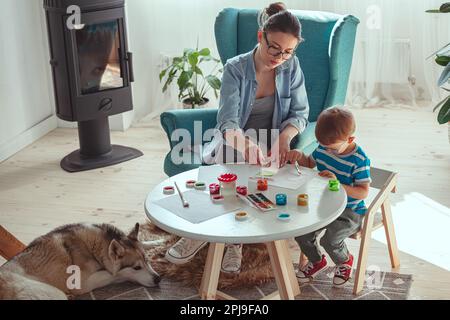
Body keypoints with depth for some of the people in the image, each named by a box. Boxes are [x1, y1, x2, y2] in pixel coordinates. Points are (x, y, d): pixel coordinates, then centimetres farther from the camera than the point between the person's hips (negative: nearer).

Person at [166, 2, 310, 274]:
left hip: (270, 144, 1)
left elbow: (300, 112, 0)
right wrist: (246, 144, -44)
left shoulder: (292, 66, -4)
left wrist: (285, 135, -24)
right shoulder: (236, 68, -11)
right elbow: (227, 121, -21)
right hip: (235, 140, 0)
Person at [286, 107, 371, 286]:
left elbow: (363, 192, -20)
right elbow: (310, 163, 19)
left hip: (349, 211, -6)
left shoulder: (359, 160, -20)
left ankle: (345, 261, 12)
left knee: (330, 239, -26)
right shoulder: (323, 147, -2)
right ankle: (317, 261, 21)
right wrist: (300, 156, -4)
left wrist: (337, 184, -33)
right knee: (301, 233, -11)